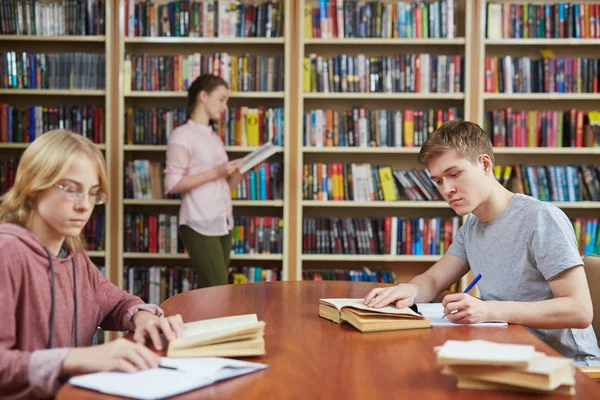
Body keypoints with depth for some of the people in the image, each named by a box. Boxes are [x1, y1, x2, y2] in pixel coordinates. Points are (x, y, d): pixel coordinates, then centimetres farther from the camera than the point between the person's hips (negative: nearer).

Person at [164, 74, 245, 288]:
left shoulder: (214, 138, 18)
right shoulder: (182, 135, -5)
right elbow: (173, 183, -14)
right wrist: (215, 173, -17)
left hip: (223, 224, 8)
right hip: (200, 226, -7)